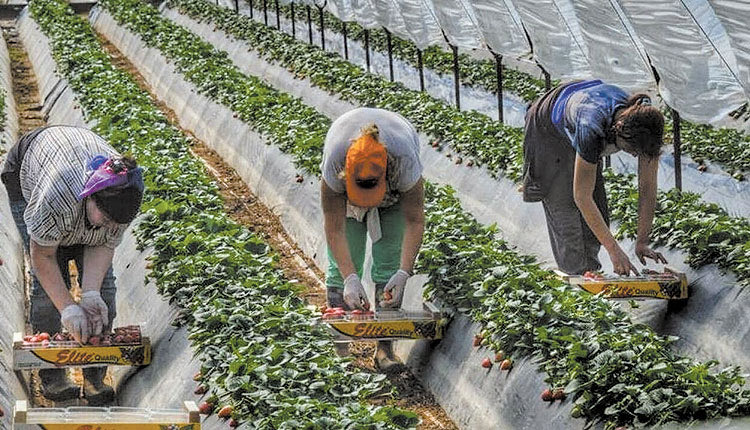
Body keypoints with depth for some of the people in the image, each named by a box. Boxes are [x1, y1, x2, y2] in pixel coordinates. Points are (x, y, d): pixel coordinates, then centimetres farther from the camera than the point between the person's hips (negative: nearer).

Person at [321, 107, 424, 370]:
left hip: (395, 191, 0)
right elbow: (334, 229, -33)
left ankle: (385, 347, -9)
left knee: (389, 262, -12)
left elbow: (414, 221, -31)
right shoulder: (334, 160, -41)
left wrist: (404, 273, -40)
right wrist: (350, 279, -42)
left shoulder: (405, 159, -42)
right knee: (342, 265, -9)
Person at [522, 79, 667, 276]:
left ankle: (590, 271, 13)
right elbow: (582, 197, -41)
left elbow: (648, 187, -23)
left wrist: (642, 243, -26)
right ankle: (578, 274, -2)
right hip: (548, 127, -5)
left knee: (598, 212, 0)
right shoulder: (592, 128, -47)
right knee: (565, 206, -11)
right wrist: (614, 250, -42)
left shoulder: (646, 126, -33)